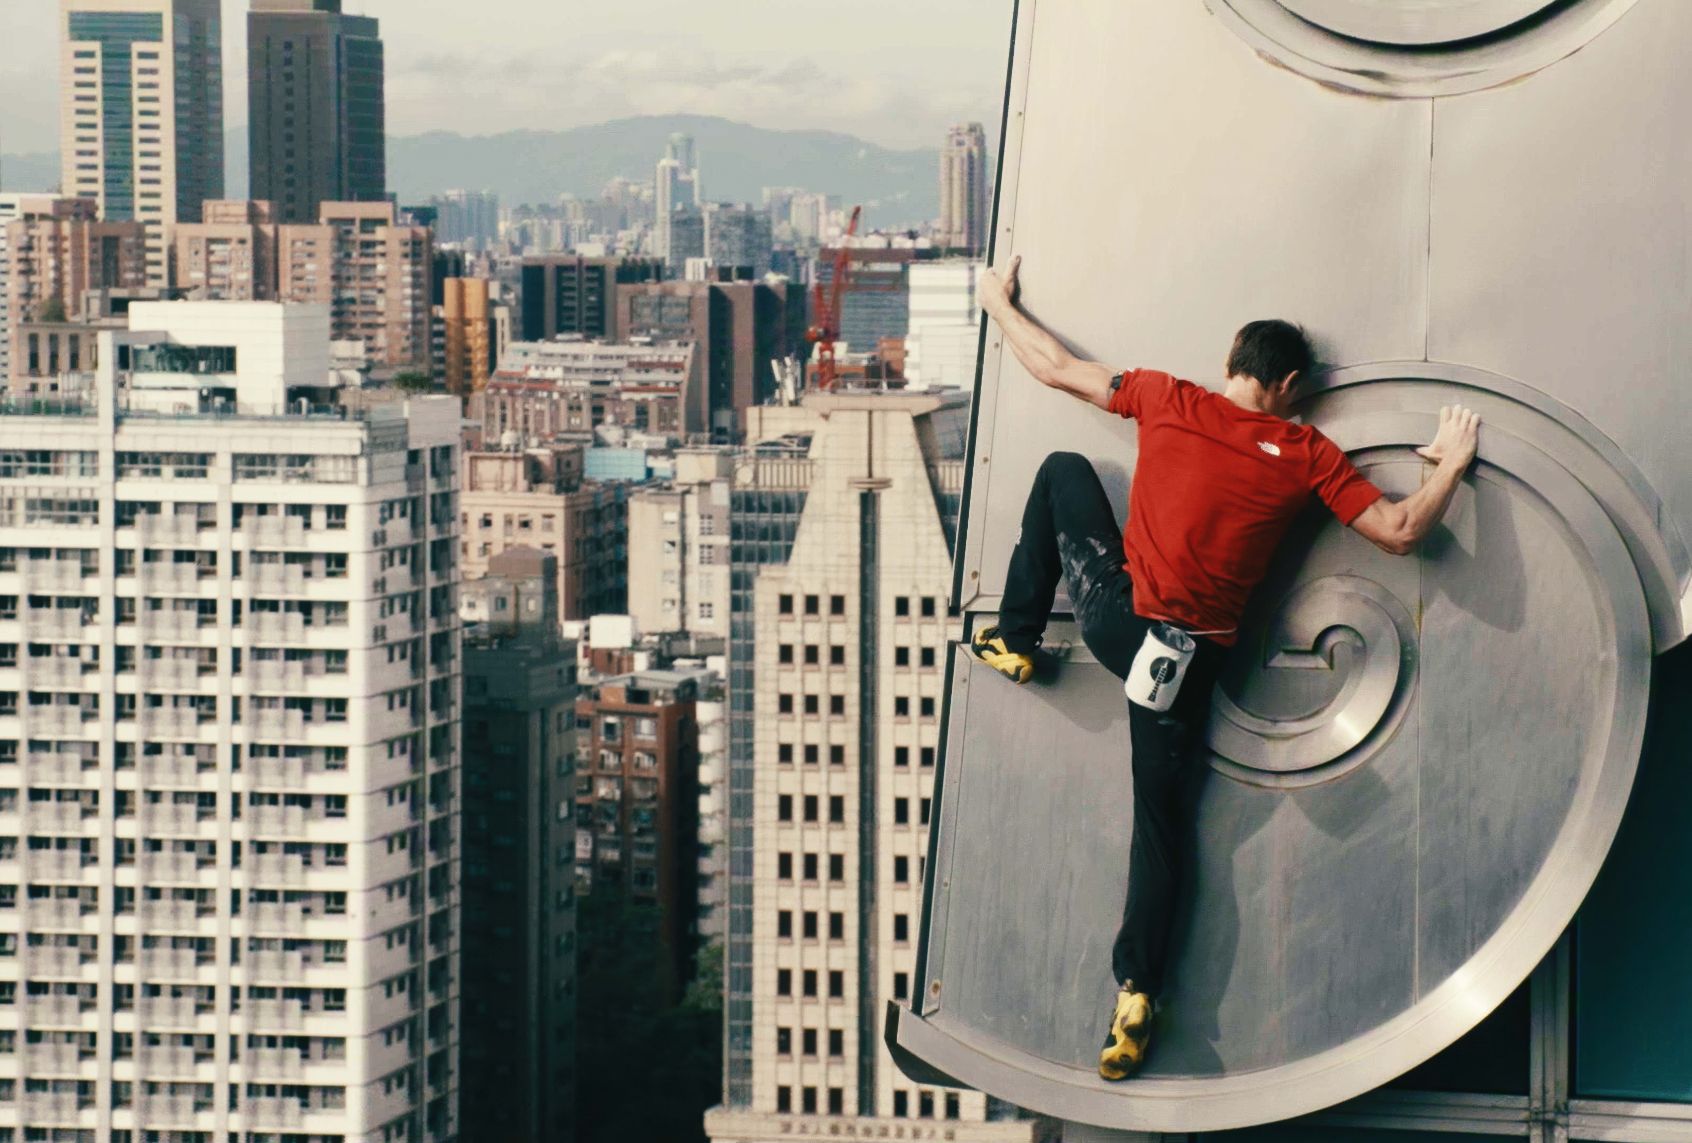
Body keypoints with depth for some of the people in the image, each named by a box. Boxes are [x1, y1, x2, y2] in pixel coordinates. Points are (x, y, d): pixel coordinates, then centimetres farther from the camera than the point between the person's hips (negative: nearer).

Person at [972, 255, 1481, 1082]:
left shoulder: (1169, 401, -1)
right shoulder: (1307, 456, -3)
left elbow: (1055, 368, 9)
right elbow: (1400, 533, -4)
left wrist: (998, 300, 26)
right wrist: (1450, 467, 14)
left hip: (1113, 611, 0)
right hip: (1189, 659, 0)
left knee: (1063, 469, 24)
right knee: (1160, 824, 10)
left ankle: (1016, 642, 28)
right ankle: (1135, 999, -1)